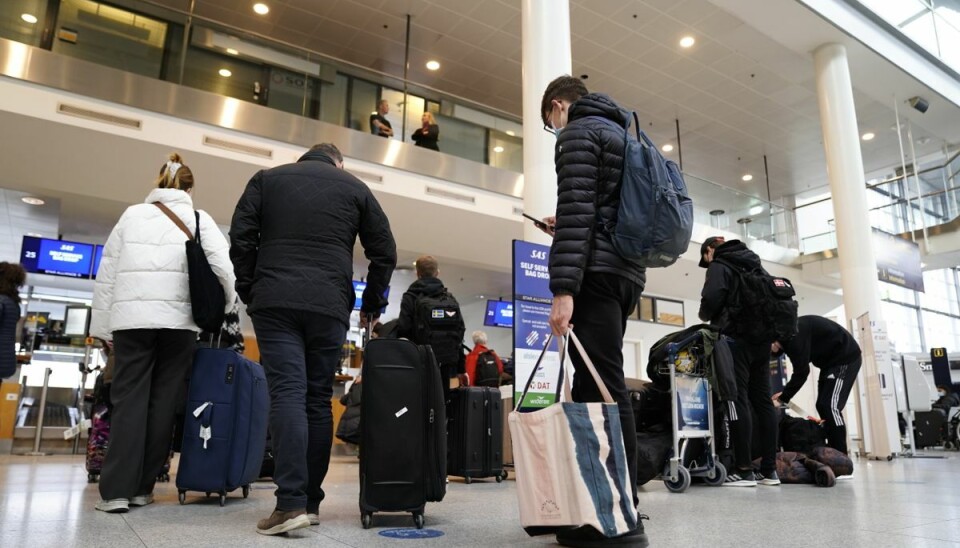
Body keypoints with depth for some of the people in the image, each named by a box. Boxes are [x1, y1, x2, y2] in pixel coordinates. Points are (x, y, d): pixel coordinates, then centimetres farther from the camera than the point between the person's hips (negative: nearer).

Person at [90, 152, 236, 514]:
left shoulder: (131, 215, 13)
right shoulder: (200, 220, 8)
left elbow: (106, 274, 12)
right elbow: (223, 269, -4)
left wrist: (103, 327, 16)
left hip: (131, 318, 1)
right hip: (178, 320, -1)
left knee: (128, 400, 3)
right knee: (163, 402, 6)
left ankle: (117, 490, -2)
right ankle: (142, 487, 11)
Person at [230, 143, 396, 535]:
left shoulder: (267, 179, 16)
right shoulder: (355, 188, 16)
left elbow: (241, 237, 7)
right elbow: (385, 251, 12)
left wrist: (249, 292, 13)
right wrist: (372, 304, 19)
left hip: (275, 302, 0)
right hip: (330, 307, 1)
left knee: (287, 393, -6)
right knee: (319, 398, 5)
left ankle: (291, 502, -15)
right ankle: (310, 501, 8)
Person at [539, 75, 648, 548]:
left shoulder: (579, 132, -1)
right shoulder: (621, 133, 27)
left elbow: (576, 209, -16)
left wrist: (563, 288, -22)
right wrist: (566, 230, 30)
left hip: (596, 273, -10)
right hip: (627, 272, 10)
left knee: (601, 388, -11)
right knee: (596, 384, 9)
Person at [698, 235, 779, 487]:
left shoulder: (719, 266, -1)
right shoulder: (756, 264, 22)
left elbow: (711, 300, -15)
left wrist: (705, 317, 4)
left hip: (736, 338, -7)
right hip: (762, 338, 8)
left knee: (738, 400, -8)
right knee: (762, 400, 6)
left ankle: (745, 470, -10)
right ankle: (769, 469, 6)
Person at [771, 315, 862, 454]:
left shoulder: (794, 333, -27)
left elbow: (802, 372, -27)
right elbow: (800, 370, 10)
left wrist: (782, 399, -22)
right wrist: (785, 393, 3)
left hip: (846, 358, -10)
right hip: (830, 361, 10)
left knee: (830, 406, -16)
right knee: (823, 406, 7)